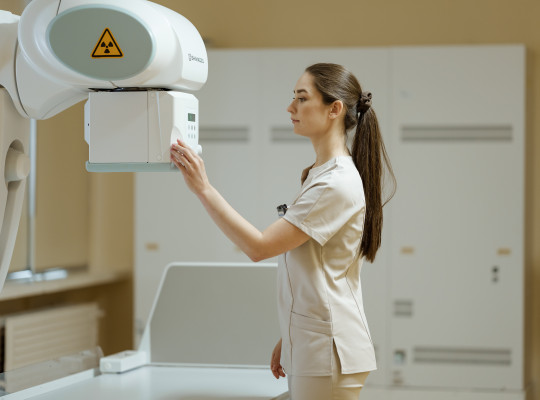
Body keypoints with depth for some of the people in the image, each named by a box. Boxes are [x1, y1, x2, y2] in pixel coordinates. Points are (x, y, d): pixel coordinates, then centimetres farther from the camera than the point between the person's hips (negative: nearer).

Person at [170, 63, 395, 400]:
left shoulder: (338, 183, -17)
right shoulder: (320, 174, 14)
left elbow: (259, 247, -21)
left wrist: (204, 188, -20)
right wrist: (289, 339, 20)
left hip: (329, 352, -9)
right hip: (308, 346, 9)